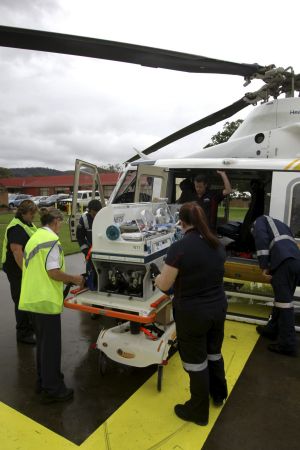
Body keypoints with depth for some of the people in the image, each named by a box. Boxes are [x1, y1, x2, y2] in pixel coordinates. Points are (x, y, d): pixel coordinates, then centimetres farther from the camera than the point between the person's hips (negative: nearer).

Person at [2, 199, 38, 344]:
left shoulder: (29, 224, 13)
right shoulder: (16, 228, -20)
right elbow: (16, 251, -27)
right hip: (18, 271, -10)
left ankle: (30, 326, 37)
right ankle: (23, 334, 14)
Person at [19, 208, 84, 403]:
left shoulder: (34, 238, 14)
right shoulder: (52, 239, -15)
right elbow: (53, 272, -20)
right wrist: (74, 279, -6)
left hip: (34, 298, 9)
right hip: (46, 299, -9)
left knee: (42, 341, 20)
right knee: (51, 344, 2)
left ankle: (43, 380, 33)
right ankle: (52, 389, 14)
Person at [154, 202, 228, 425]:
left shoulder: (180, 247, -23)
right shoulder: (217, 244, -2)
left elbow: (164, 285, -17)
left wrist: (159, 277, 5)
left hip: (192, 313, -6)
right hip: (218, 308, 7)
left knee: (195, 361, 12)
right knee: (214, 352, 27)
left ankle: (199, 411, 32)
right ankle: (219, 394, 50)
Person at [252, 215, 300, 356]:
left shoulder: (260, 220, 18)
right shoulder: (279, 224, 38)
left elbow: (261, 239, -2)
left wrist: (264, 266, -6)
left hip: (284, 262, -8)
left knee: (284, 301, -6)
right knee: (282, 298, 16)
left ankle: (288, 344, -4)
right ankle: (273, 329, 28)